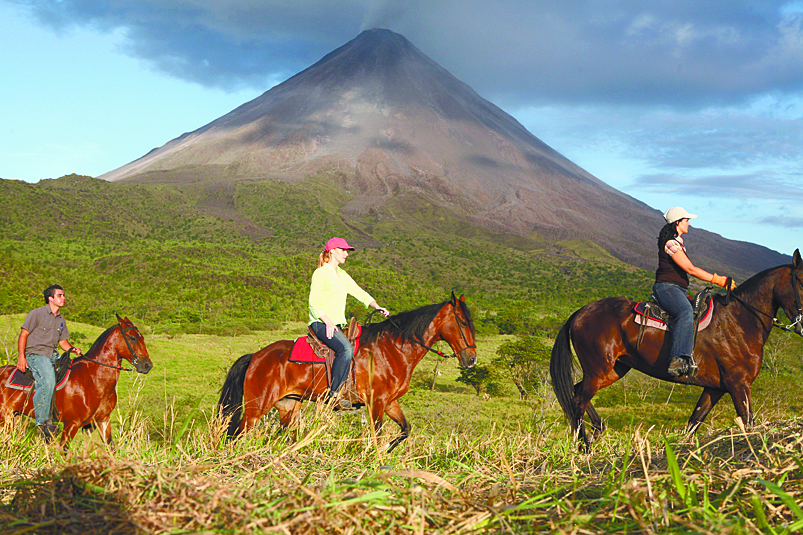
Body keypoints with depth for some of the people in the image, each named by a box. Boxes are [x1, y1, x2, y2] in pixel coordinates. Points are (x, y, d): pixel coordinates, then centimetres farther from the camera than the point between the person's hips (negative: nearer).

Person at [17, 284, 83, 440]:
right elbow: (23, 334, -5)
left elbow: (63, 341, 20)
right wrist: (21, 357, -13)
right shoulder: (36, 314, -3)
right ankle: (42, 422, -29)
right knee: (48, 380, -32)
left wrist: (72, 349, -2)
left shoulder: (61, 320, 17)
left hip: (53, 355, 8)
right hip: (35, 354, -8)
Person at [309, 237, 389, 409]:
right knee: (346, 349, -31)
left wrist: (377, 307, 1)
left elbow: (359, 293, 18)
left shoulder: (342, 275, 20)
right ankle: (333, 395, -29)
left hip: (339, 324, 9)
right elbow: (314, 303, -13)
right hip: (321, 324, -9)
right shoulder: (321, 273, -6)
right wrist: (328, 322, -25)